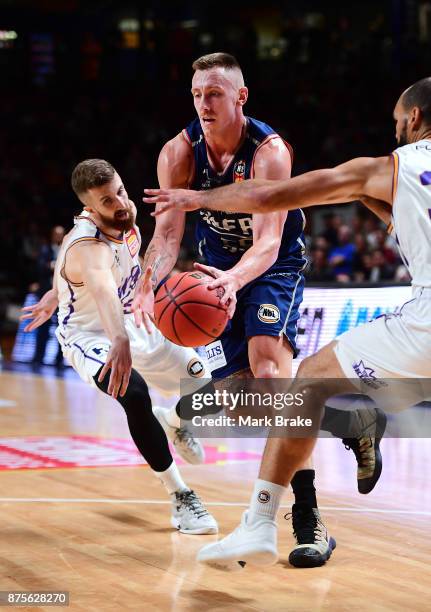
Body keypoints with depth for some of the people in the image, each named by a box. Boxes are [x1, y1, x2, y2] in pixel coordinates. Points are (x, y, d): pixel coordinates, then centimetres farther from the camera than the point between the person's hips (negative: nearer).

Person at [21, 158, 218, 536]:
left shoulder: (127, 214, -12)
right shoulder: (88, 245, -37)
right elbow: (100, 284, -61)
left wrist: (56, 295, 19)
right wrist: (120, 342, -80)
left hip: (129, 323, 8)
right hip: (90, 337, -8)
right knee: (135, 395, -36)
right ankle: (181, 499, -24)